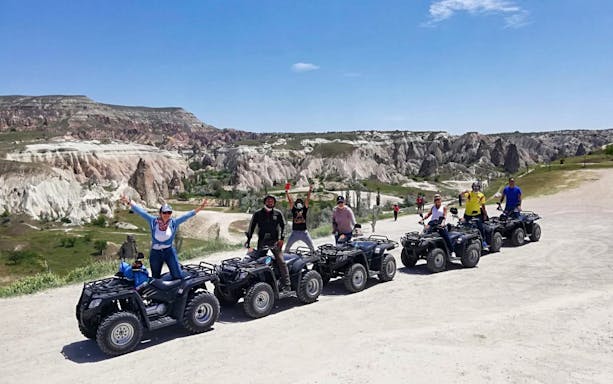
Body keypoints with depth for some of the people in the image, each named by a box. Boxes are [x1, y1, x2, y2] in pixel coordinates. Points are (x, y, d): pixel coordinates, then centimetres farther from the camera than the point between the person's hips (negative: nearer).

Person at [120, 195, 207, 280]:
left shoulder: (174, 222, -5)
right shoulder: (153, 221, -6)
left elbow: (187, 215, -8)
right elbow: (141, 212, -8)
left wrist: (199, 207, -14)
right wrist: (129, 202, -14)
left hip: (169, 251, 0)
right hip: (155, 253, 1)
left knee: (178, 276, -5)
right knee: (155, 277, 17)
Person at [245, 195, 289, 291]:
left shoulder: (278, 213, 6)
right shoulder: (257, 213, 7)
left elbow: (283, 225, 6)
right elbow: (252, 226, 9)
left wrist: (281, 239, -6)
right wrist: (248, 239, 0)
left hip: (275, 241, -2)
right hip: (262, 241, 2)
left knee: (281, 261, -13)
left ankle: (286, 285, -14)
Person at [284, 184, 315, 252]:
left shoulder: (304, 209, 5)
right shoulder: (293, 210, 4)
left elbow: (307, 200, -3)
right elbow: (290, 201, -5)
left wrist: (310, 191, -12)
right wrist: (287, 192, -14)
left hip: (304, 232, 0)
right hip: (294, 232, 0)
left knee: (312, 246, 2)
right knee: (287, 247, 2)